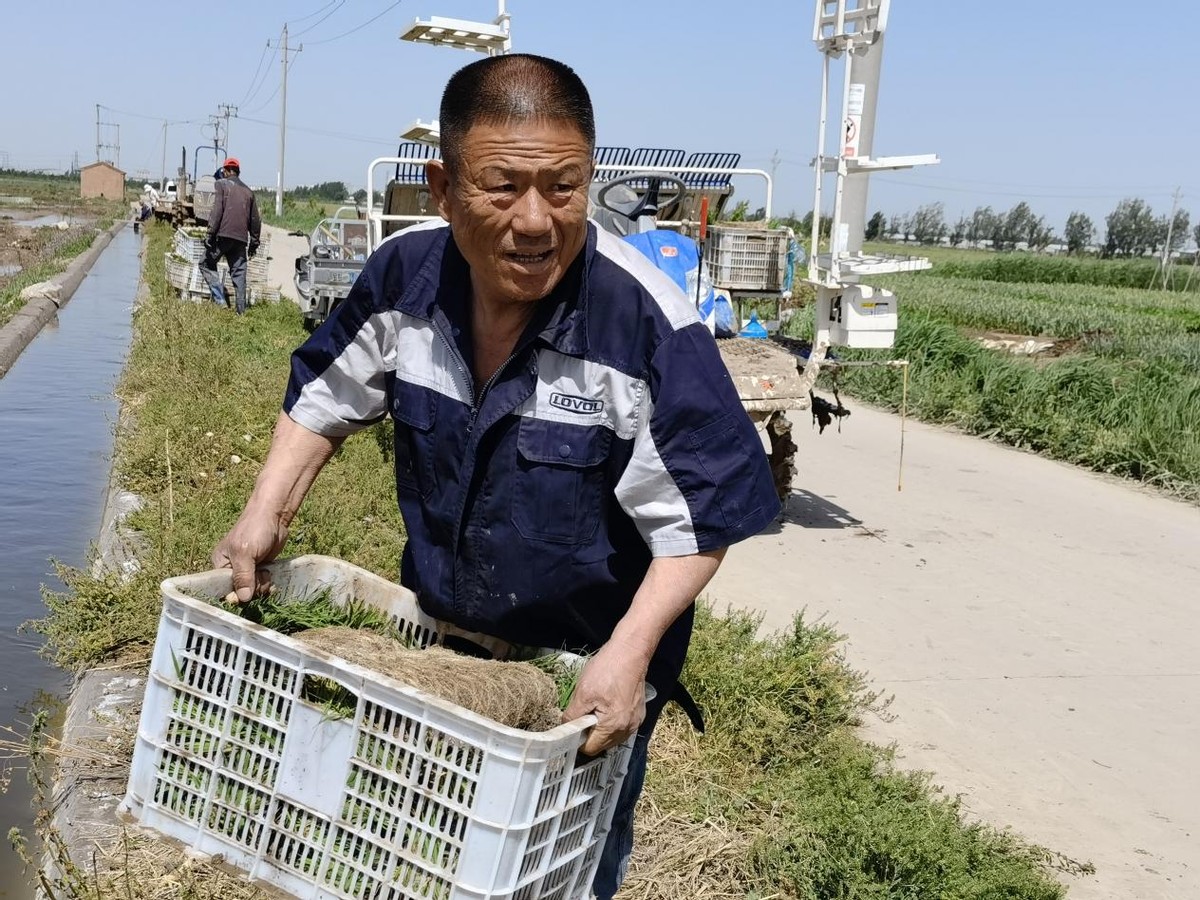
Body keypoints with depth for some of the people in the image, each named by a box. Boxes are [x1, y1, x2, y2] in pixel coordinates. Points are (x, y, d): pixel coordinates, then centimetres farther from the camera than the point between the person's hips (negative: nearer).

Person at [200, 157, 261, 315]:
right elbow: (255, 220, 18)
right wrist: (254, 242, 24)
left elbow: (217, 211, -9)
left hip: (223, 235, -5)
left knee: (207, 265, 8)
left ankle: (220, 299, -7)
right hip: (241, 238, 5)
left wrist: (211, 235, -9)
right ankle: (241, 310, 2)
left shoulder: (222, 184, 2)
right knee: (239, 273, 7)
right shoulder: (248, 191, 18)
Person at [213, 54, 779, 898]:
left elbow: (698, 517, -22)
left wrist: (629, 651, -32)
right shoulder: (403, 276, -14)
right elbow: (327, 395, 5)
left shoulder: (650, 325, -29)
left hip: (586, 675, -4)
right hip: (430, 639, 4)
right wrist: (267, 514, -3)